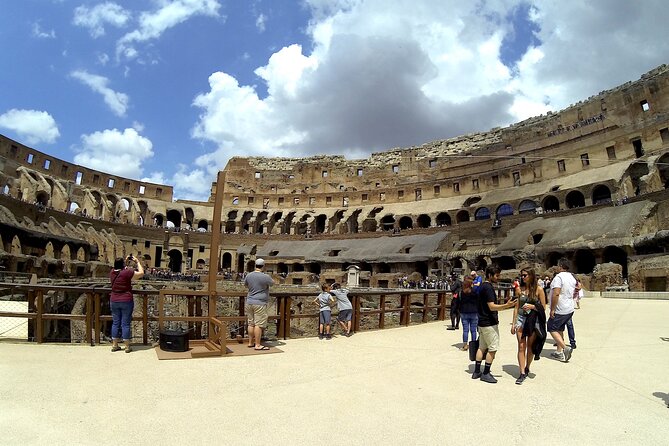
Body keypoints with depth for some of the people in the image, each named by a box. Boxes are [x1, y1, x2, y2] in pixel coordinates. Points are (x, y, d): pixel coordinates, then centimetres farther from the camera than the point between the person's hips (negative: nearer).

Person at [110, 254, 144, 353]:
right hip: (126, 301, -5)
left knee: (115, 323, 13)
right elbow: (141, 273, -6)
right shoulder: (127, 273, -16)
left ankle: (114, 345, 19)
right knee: (125, 324, 1)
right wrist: (137, 262, 2)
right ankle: (127, 347, 8)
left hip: (114, 301, 5)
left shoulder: (112, 272, 1)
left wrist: (126, 261, 20)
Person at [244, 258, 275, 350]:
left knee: (251, 323, 13)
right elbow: (272, 283, 5)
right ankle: (257, 345, -2)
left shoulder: (249, 275, 4)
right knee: (259, 324, -4)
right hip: (260, 303, -6)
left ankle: (250, 343, 21)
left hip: (249, 302, 7)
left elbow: (245, 285, 22)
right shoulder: (265, 277, -14)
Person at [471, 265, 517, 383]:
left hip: (482, 322, 10)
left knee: (482, 347, 13)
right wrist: (507, 305, -35)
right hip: (489, 324, -10)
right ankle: (485, 374, 6)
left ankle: (477, 372, 18)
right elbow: (492, 307, -24)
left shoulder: (482, 286, 13)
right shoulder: (488, 288, -18)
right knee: (492, 348, -1)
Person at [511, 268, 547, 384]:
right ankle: (522, 373, 1)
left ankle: (527, 368, 30)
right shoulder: (521, 289, 4)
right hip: (521, 319, 2)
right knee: (521, 347, -1)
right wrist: (513, 323, 5)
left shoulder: (538, 289, -4)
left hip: (533, 320, -2)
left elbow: (543, 308, -1)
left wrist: (532, 306, -19)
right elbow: (516, 307, 7)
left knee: (530, 347, 11)